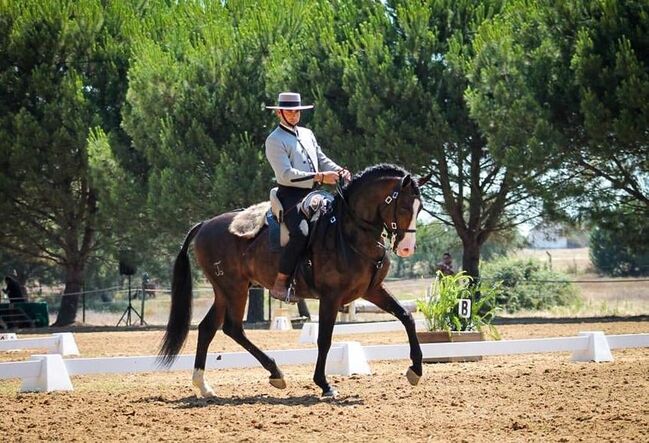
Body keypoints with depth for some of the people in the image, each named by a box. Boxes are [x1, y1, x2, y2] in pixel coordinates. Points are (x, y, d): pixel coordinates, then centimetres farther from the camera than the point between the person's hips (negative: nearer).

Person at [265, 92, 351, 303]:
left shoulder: (307, 134, 21)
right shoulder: (275, 141, -4)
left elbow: (323, 160, 22)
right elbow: (286, 174, -15)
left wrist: (339, 171, -1)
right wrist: (320, 177, -20)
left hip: (313, 194, 8)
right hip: (291, 196, -8)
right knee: (301, 232, -32)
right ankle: (280, 284, -28)